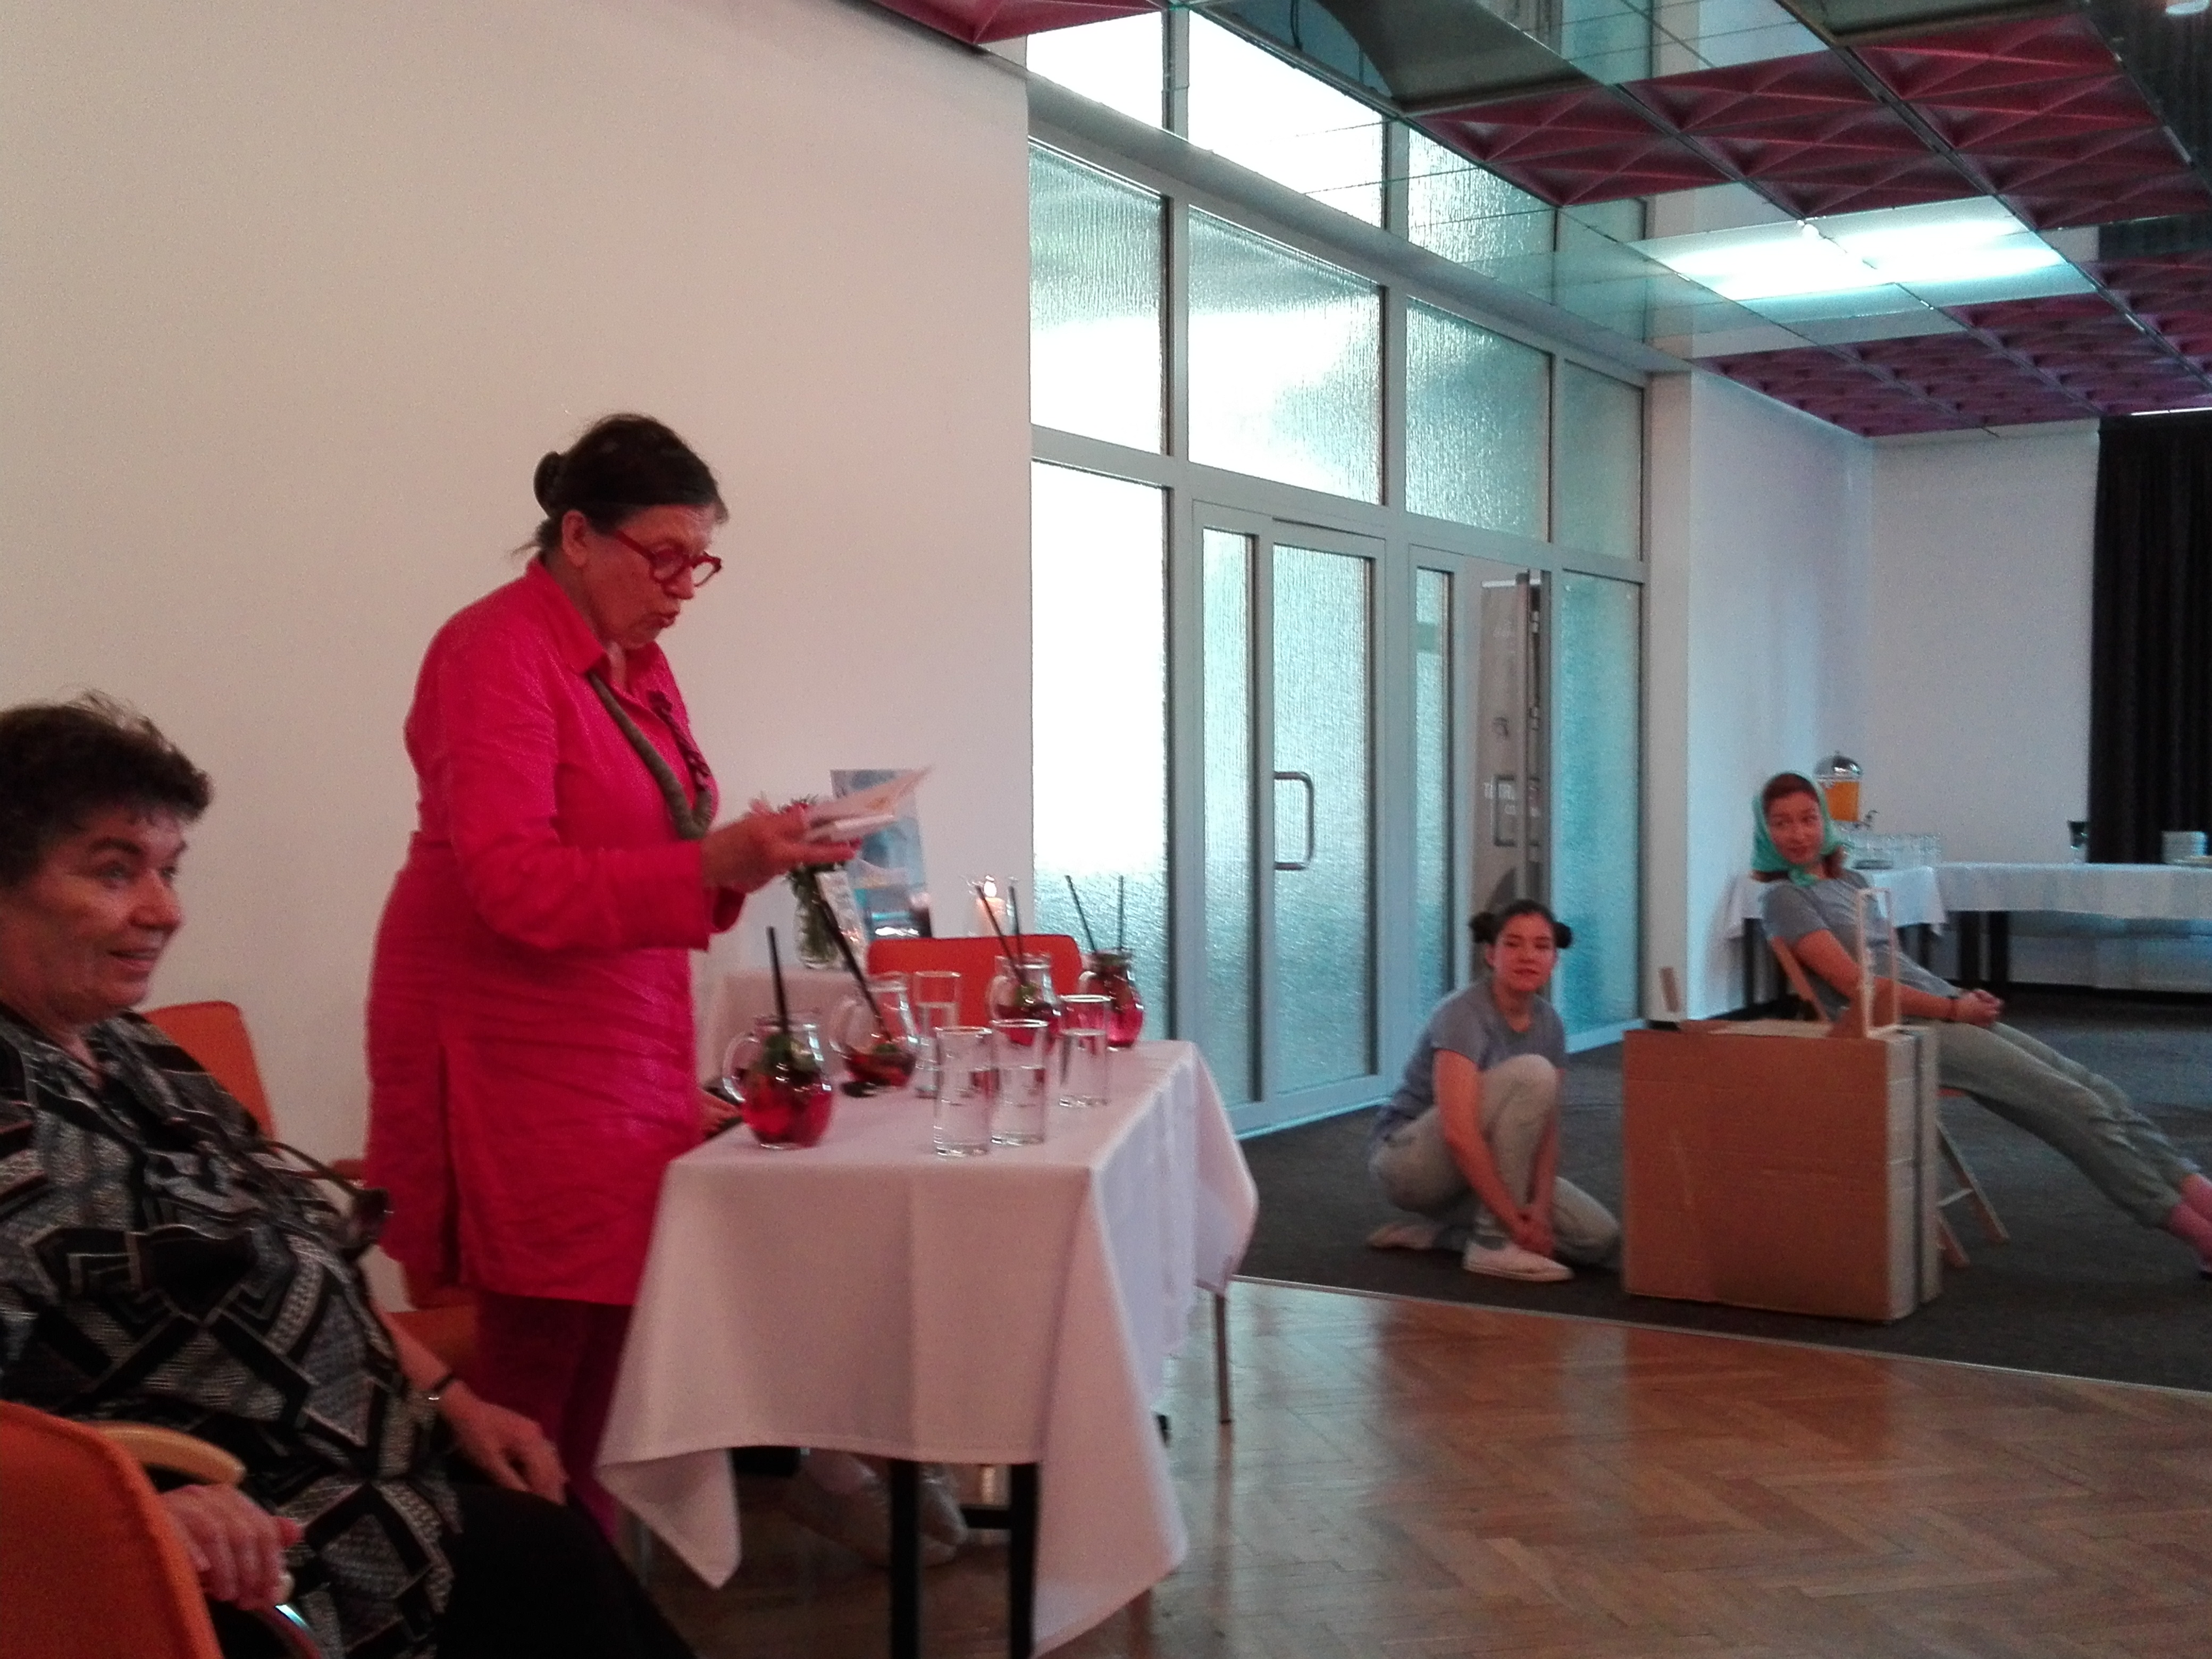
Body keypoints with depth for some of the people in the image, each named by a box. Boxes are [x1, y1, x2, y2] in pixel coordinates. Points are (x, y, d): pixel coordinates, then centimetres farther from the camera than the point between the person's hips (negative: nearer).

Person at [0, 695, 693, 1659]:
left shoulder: (130, 1057, 12)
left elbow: (303, 1265, 18)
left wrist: (446, 1395, 12)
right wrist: (137, 1505, -44)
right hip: (255, 1551, -9)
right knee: (547, 1569, -7)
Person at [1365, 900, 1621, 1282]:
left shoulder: (1548, 1023, 1)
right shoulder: (1464, 1014, -23)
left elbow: (1547, 1127, -1)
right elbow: (1459, 1134, -32)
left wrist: (1540, 1206, -19)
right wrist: (1515, 1224, -31)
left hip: (1481, 1167, 8)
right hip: (1404, 1159, -8)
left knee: (1599, 1237, -9)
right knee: (1530, 1074, -28)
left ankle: (1436, 1231, 5)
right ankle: (1494, 1244, -20)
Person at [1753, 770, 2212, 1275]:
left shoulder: (1850, 882, 21)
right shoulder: (1783, 897, -4)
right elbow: (1854, 982, -12)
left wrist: (1964, 996, 3)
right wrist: (1954, 1008, -11)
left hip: (1944, 1014, 8)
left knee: (2096, 1090, -6)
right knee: (2070, 1103, -16)